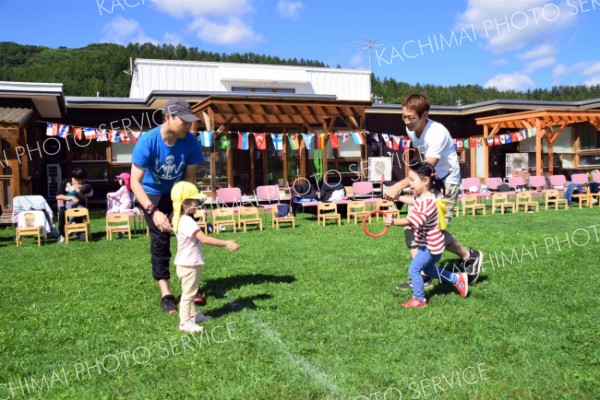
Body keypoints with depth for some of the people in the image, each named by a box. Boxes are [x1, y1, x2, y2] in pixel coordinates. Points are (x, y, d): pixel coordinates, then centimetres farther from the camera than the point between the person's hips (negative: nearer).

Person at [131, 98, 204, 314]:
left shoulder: (190, 141, -24)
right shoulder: (148, 141, -31)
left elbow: (189, 178, -17)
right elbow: (135, 182, -32)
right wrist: (153, 211, -43)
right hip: (152, 193, -3)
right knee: (160, 237, -8)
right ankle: (165, 293, 0)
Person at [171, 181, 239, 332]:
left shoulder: (180, 219, 6)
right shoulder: (187, 222, -26)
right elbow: (204, 239, -33)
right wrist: (226, 243, -35)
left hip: (188, 263, 10)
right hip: (189, 265, -10)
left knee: (190, 291, 22)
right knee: (188, 293, -1)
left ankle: (193, 315, 37)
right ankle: (185, 322, 8)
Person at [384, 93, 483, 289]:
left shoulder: (438, 133, -27)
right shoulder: (411, 130, -3)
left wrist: (398, 186, -40)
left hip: (446, 183, -8)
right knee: (411, 226, -2)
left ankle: (470, 256, 13)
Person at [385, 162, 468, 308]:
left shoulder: (427, 202, -30)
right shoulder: (420, 196, 0)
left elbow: (412, 221, -40)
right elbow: (412, 201, 26)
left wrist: (393, 221, -47)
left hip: (430, 245, -10)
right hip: (428, 243, 10)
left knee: (414, 269, -7)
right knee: (429, 269, 25)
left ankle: (419, 299, 8)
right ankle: (458, 279, 39)